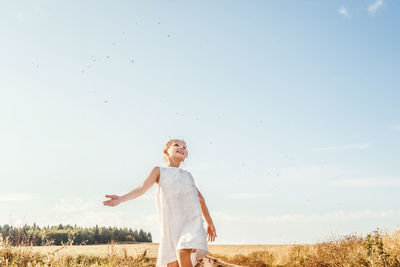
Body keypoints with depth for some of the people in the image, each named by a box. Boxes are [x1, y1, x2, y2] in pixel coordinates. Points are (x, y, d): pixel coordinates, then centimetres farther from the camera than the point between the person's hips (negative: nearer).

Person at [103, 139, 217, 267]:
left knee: (183, 253, -24)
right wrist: (121, 199, -17)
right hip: (170, 223, -1)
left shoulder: (188, 175, 25)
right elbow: (142, 188, 1)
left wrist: (210, 222, 35)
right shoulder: (159, 171, 17)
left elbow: (201, 199, 34)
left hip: (191, 219, 1)